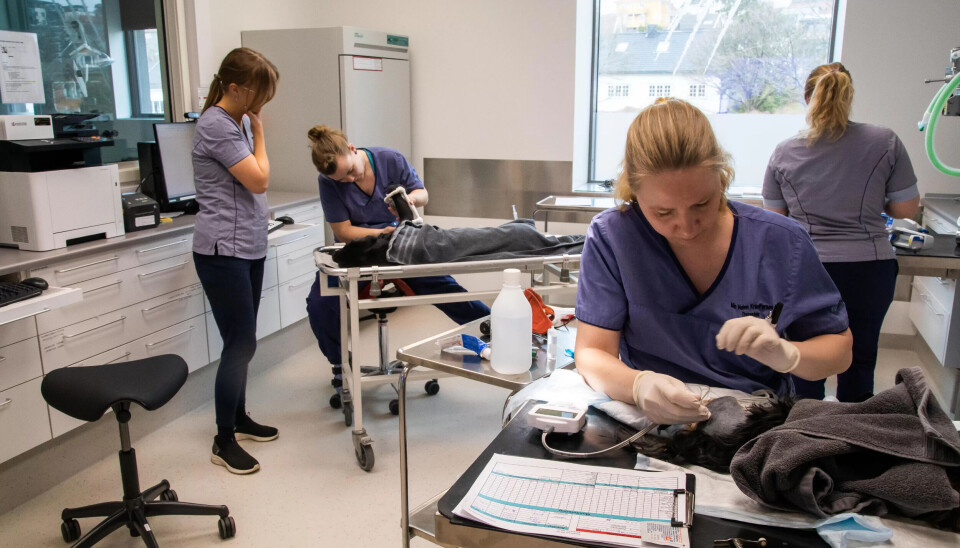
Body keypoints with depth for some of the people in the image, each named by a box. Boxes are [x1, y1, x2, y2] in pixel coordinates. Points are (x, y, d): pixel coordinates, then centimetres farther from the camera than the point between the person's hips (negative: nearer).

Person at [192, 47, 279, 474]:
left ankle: (238, 418, 31)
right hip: (223, 251, -9)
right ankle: (224, 442, 9)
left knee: (242, 342, 16)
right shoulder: (216, 126, -16)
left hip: (249, 247, 9)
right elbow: (259, 180, -16)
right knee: (241, 344, -5)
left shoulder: (241, 121, 13)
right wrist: (259, 133, -7)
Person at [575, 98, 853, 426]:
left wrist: (785, 354, -16)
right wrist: (639, 385, -31)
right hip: (649, 429, 0)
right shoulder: (611, 236, -9)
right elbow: (591, 354, -10)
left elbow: (839, 350, 6)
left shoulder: (782, 243, -5)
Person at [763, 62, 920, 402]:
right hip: (868, 268, 1)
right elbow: (906, 208, 1)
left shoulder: (785, 152, -3)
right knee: (859, 360, 16)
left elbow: (774, 217, 4)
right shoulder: (885, 142, -4)